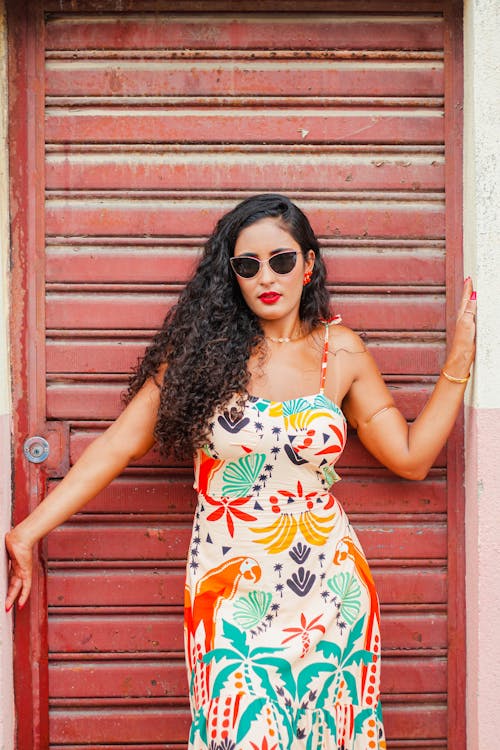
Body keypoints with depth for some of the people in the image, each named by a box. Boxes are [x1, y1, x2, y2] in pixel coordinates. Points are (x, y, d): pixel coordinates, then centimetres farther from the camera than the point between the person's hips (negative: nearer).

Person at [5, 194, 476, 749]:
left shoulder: (340, 350, 2)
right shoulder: (203, 347, -3)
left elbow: (411, 457, 7)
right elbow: (119, 444, -4)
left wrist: (458, 361, 2)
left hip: (325, 584, 2)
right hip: (229, 590, -1)